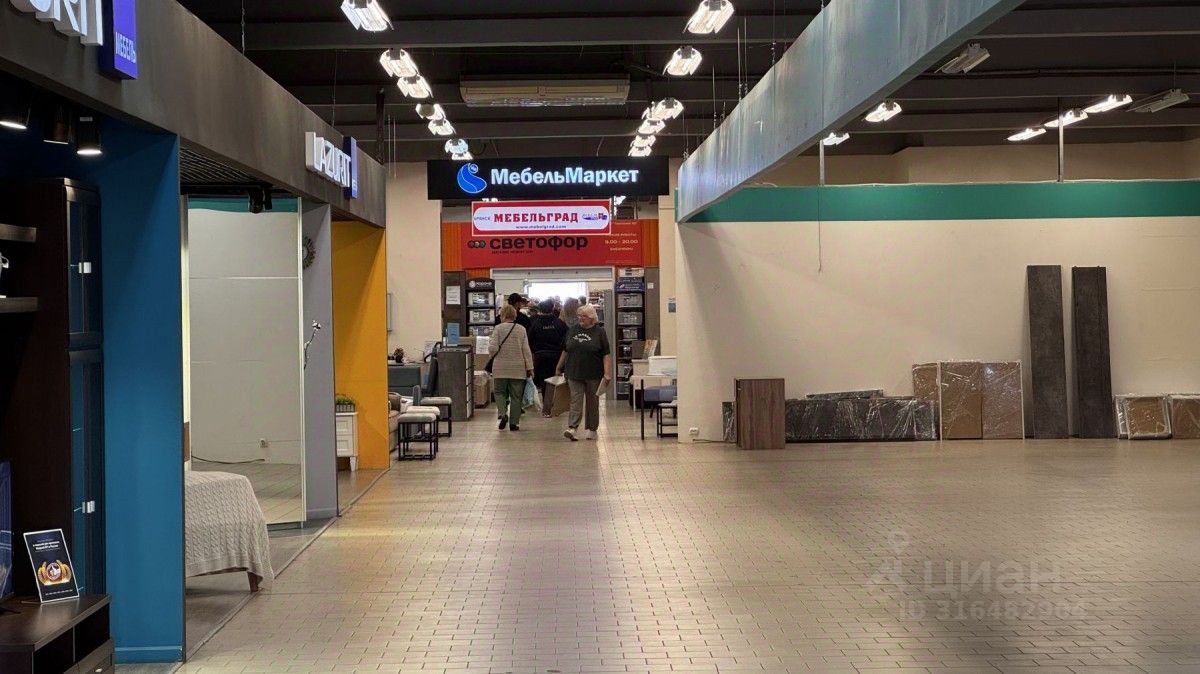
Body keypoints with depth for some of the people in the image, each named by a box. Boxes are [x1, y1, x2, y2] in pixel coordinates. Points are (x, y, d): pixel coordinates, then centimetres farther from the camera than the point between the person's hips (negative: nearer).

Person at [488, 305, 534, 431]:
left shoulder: (499, 329, -6)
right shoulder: (521, 329, 0)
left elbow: (493, 348, -11)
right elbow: (526, 350, -1)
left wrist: (492, 353, 12)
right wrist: (529, 367, 2)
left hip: (501, 368, -1)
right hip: (518, 368, 1)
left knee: (500, 392, 13)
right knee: (516, 396, 8)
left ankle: (502, 413, -9)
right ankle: (514, 422, 8)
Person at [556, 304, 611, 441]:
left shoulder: (599, 332, -2)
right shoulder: (572, 331, 9)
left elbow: (606, 355, -5)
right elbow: (565, 351, 17)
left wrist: (606, 374, -12)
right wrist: (558, 368, 18)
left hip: (593, 375, -2)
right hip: (574, 374, 2)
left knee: (592, 403, 8)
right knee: (575, 401, -7)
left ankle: (592, 430, 19)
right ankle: (573, 429, -15)